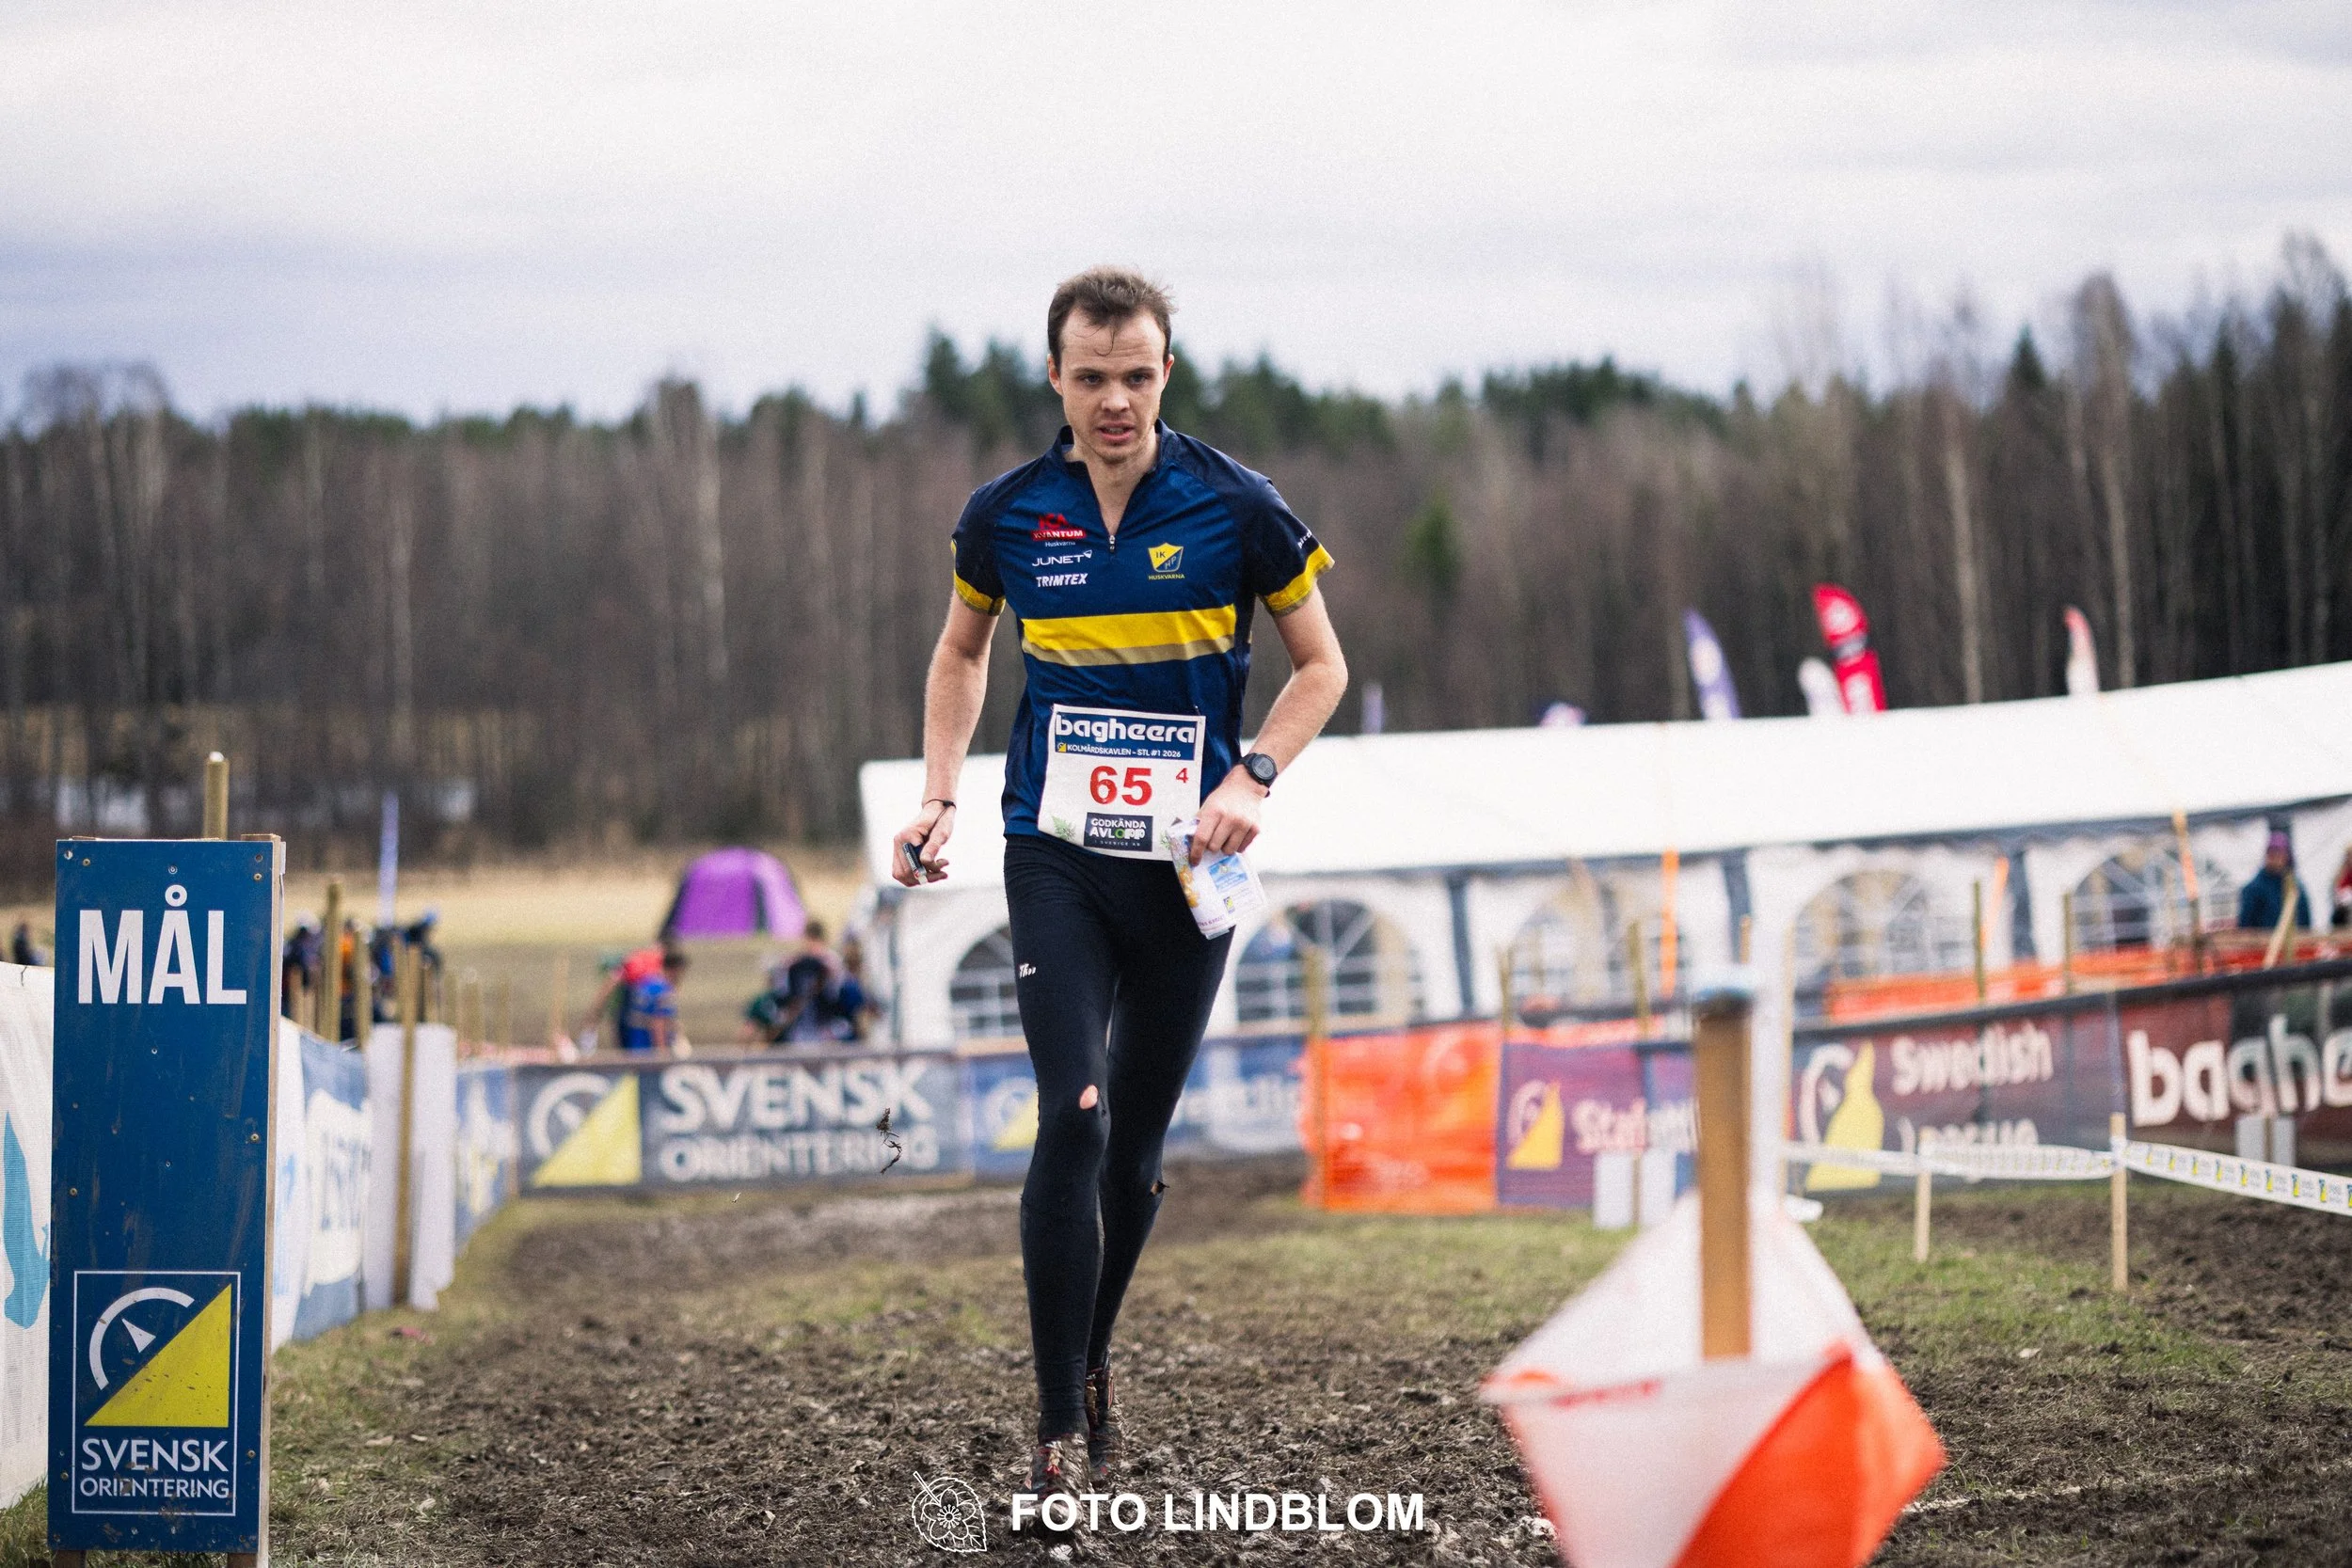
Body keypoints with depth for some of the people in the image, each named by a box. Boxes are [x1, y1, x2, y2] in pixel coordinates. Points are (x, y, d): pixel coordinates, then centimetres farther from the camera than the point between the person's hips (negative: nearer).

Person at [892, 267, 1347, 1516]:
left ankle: (1088, 1367, 31)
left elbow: (1321, 666, 6)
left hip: (1186, 867, 0)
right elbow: (961, 652, 20)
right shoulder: (1006, 515, 1)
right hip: (1055, 857, 0)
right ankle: (1058, 1428, -11)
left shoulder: (1233, 507, -4)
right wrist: (938, 799, 8)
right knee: (1073, 1118, -16)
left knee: (1135, 1145, 8)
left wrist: (1252, 779, -10)